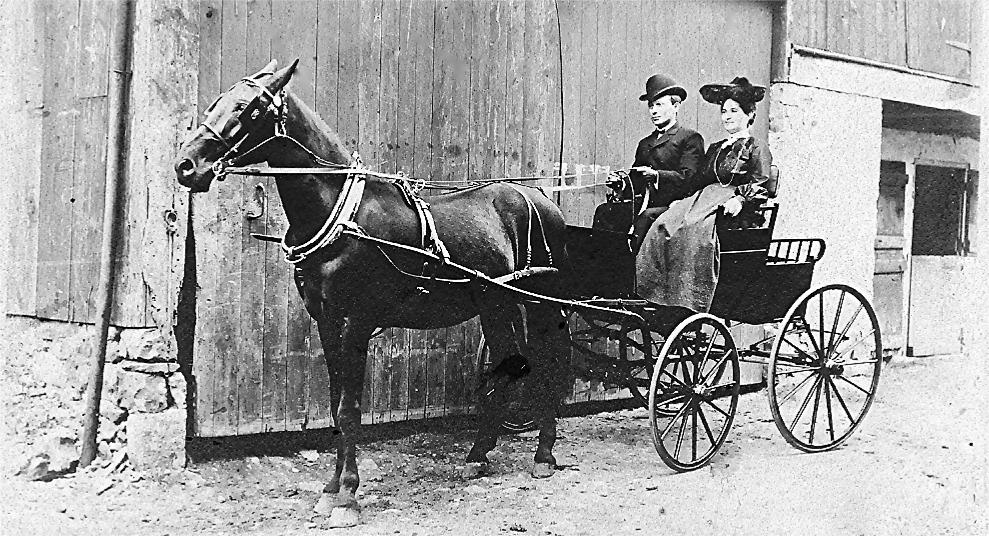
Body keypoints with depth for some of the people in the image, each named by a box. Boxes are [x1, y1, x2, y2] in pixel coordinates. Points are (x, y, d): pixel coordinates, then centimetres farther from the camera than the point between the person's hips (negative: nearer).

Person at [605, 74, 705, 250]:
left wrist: (656, 175, -22)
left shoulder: (691, 138, 6)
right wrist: (621, 182, -2)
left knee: (647, 216, -35)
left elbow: (688, 178, -8)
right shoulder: (644, 144, 26)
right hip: (645, 207, 6)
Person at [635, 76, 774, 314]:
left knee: (695, 229, -38)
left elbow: (765, 186, -4)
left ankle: (693, 300, -41)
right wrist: (681, 200, 6)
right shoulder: (715, 149, 30)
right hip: (704, 200, 6)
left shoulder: (756, 148, 10)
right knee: (663, 225, -25)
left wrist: (740, 200, -21)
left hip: (731, 207, -6)